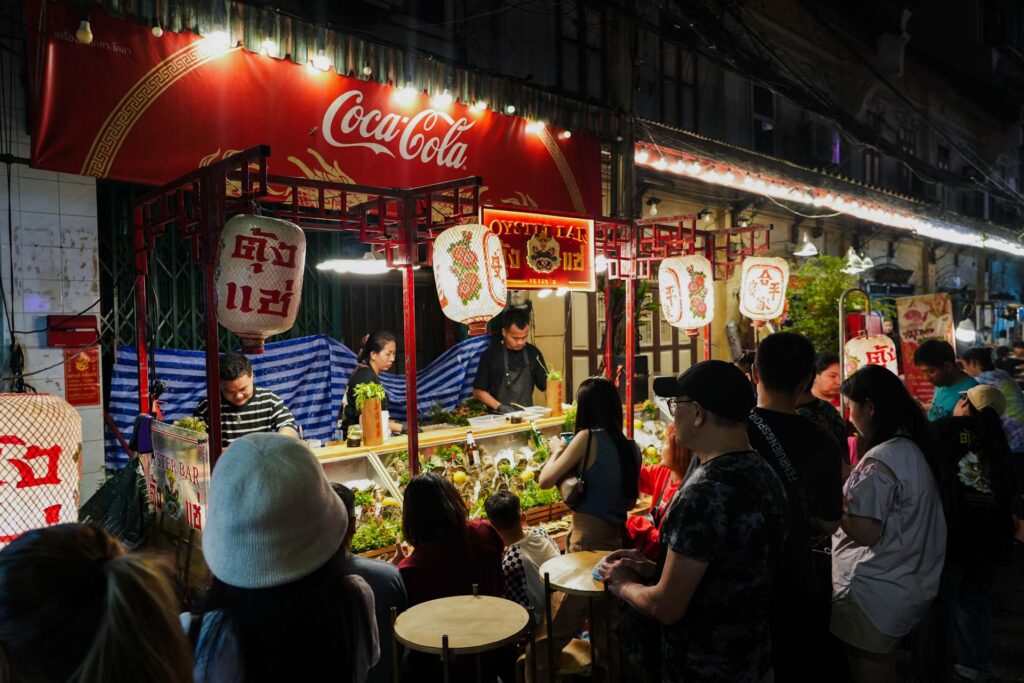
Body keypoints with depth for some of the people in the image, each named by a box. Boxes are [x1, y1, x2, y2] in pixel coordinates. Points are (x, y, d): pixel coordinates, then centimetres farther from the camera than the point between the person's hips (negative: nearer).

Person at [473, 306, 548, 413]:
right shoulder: (491, 354, -2)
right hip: (500, 416, -2)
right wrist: (500, 407, -10)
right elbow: (478, 391, 1)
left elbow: (545, 385, 12)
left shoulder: (533, 353, 7)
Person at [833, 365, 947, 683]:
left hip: (874, 594, -9)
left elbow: (865, 533, -23)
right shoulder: (915, 449, 4)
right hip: (908, 585, 9)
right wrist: (847, 489, 8)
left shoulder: (879, 461, -24)